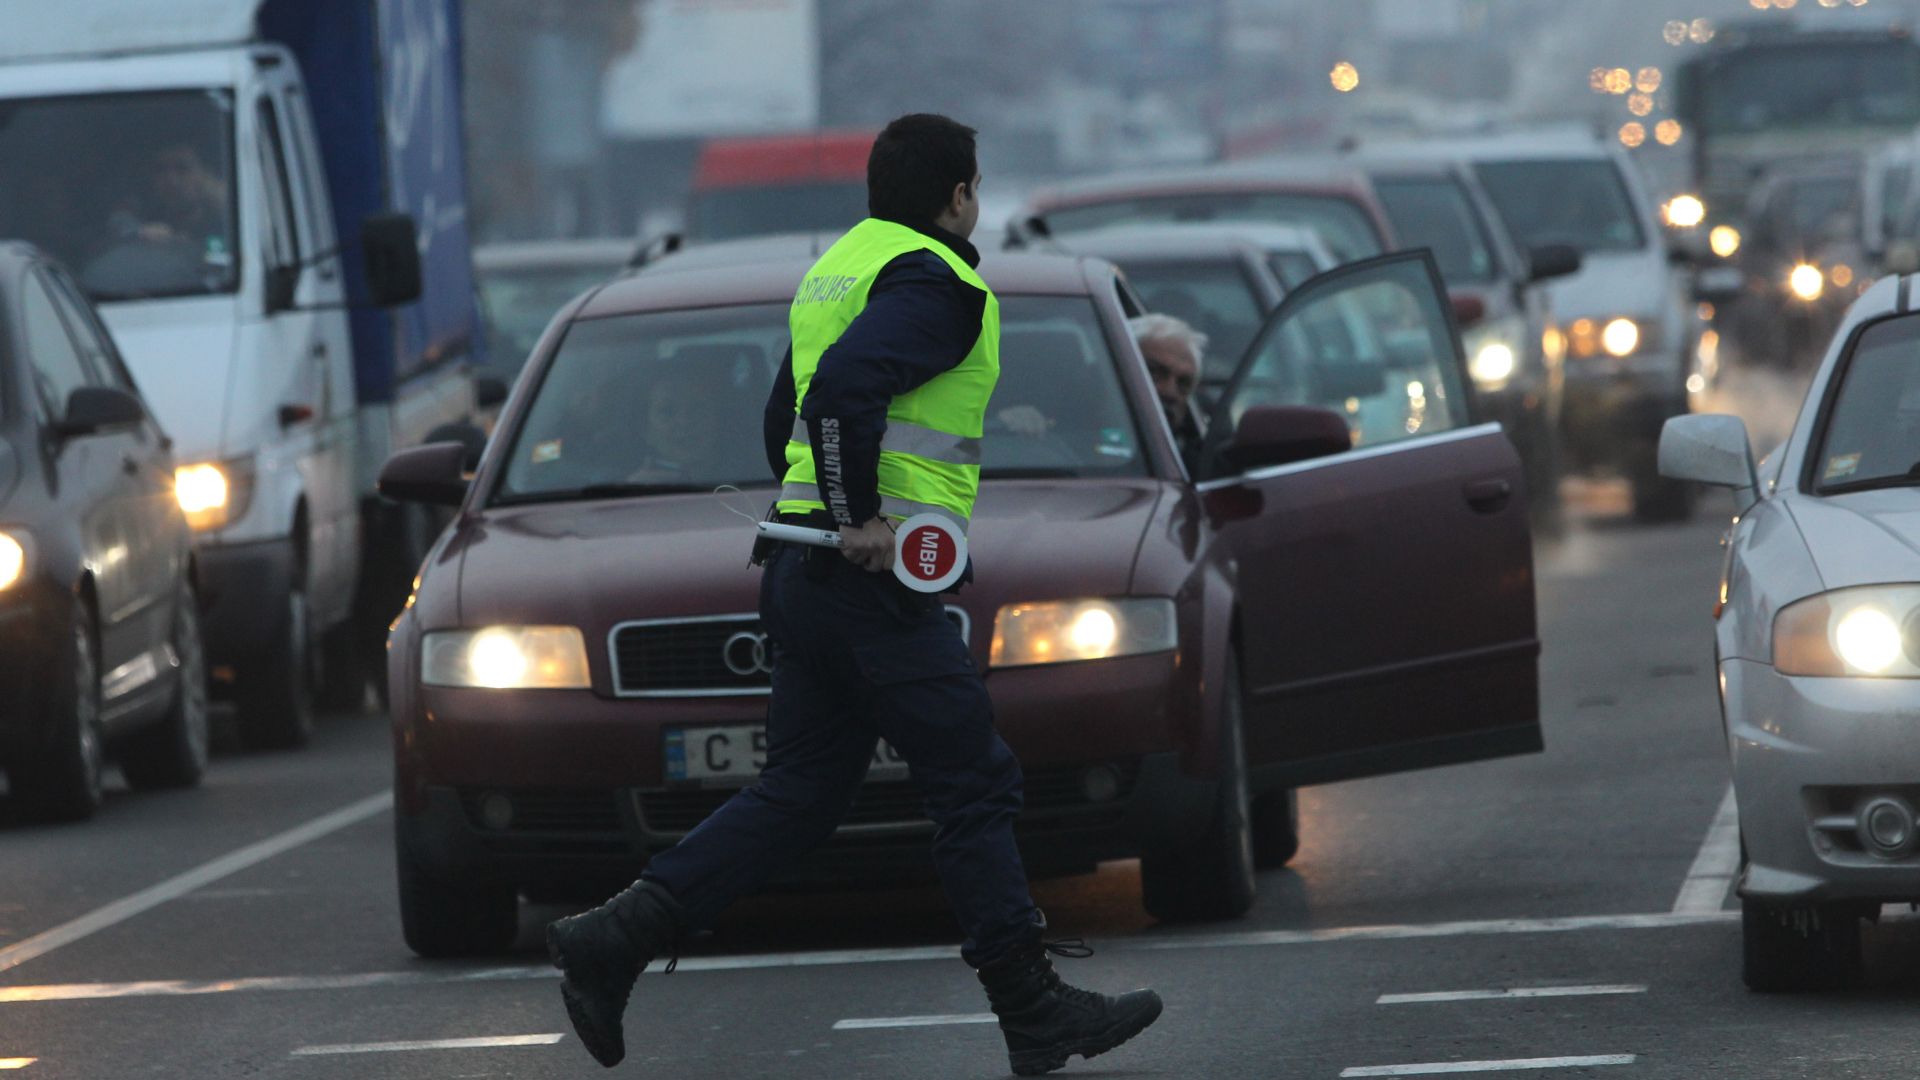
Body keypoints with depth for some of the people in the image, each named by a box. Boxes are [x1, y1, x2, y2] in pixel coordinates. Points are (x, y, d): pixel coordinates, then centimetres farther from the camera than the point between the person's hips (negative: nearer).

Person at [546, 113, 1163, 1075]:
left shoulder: (839, 268, 19)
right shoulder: (935, 281, -11)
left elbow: (783, 418, 24)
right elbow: (844, 385, -27)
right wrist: (861, 517, -21)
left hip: (800, 569, 9)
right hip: (878, 588, -9)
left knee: (797, 795, 12)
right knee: (973, 789, -1)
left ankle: (611, 940, 3)